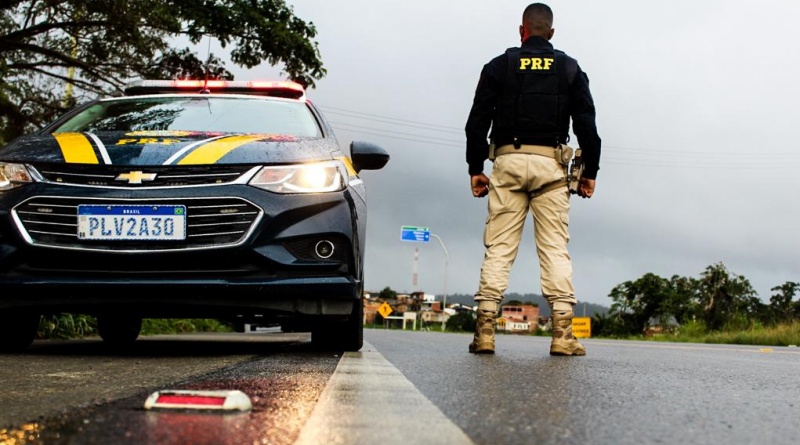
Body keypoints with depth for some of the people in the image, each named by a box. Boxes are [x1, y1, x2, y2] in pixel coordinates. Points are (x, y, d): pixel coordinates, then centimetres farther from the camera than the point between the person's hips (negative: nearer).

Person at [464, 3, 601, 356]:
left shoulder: (499, 66, 8)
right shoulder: (570, 69, 10)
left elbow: (477, 121, 4)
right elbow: (587, 125, 5)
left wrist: (475, 168, 9)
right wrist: (589, 172, 10)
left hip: (508, 161, 0)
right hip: (551, 164, 0)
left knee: (499, 247, 0)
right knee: (555, 248, -1)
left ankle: (485, 330, -6)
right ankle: (562, 332, -8)